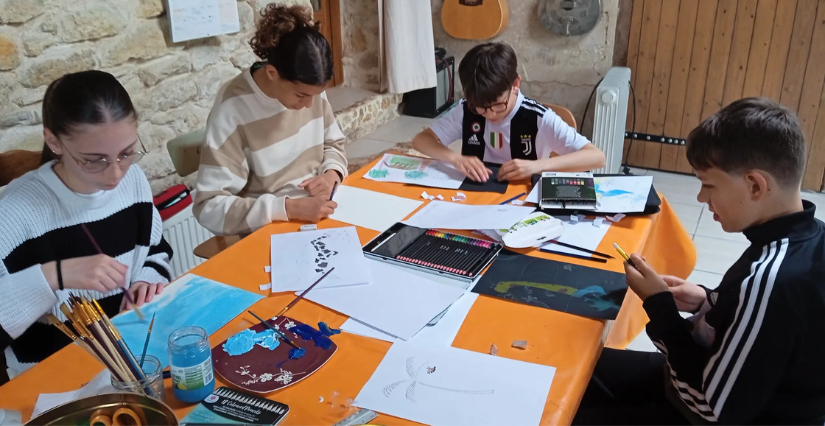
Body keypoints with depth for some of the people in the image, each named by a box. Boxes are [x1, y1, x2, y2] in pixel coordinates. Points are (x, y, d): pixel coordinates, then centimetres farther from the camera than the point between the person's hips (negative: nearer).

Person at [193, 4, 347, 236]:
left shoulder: (309, 87, -3)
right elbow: (210, 207, -21)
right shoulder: (233, 112, -20)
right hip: (270, 232, -5)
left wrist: (331, 175, -10)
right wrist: (291, 208, -29)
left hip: (321, 213, 5)